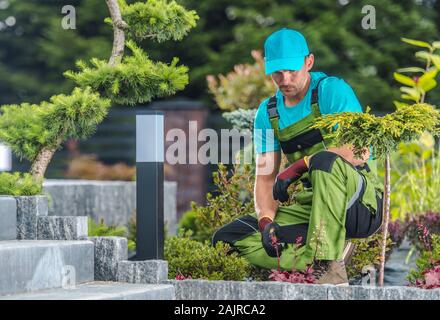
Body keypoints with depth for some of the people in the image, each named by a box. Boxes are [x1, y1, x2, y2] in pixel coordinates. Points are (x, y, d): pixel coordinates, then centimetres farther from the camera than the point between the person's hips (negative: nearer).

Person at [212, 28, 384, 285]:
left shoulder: (332, 91, -7)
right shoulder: (268, 113, 12)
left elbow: (360, 152, -18)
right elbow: (265, 176, 9)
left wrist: (300, 166, -23)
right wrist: (266, 221, -11)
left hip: (361, 204, -6)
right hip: (308, 206, 6)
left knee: (325, 160, -38)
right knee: (229, 237, -7)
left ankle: (330, 266, -36)